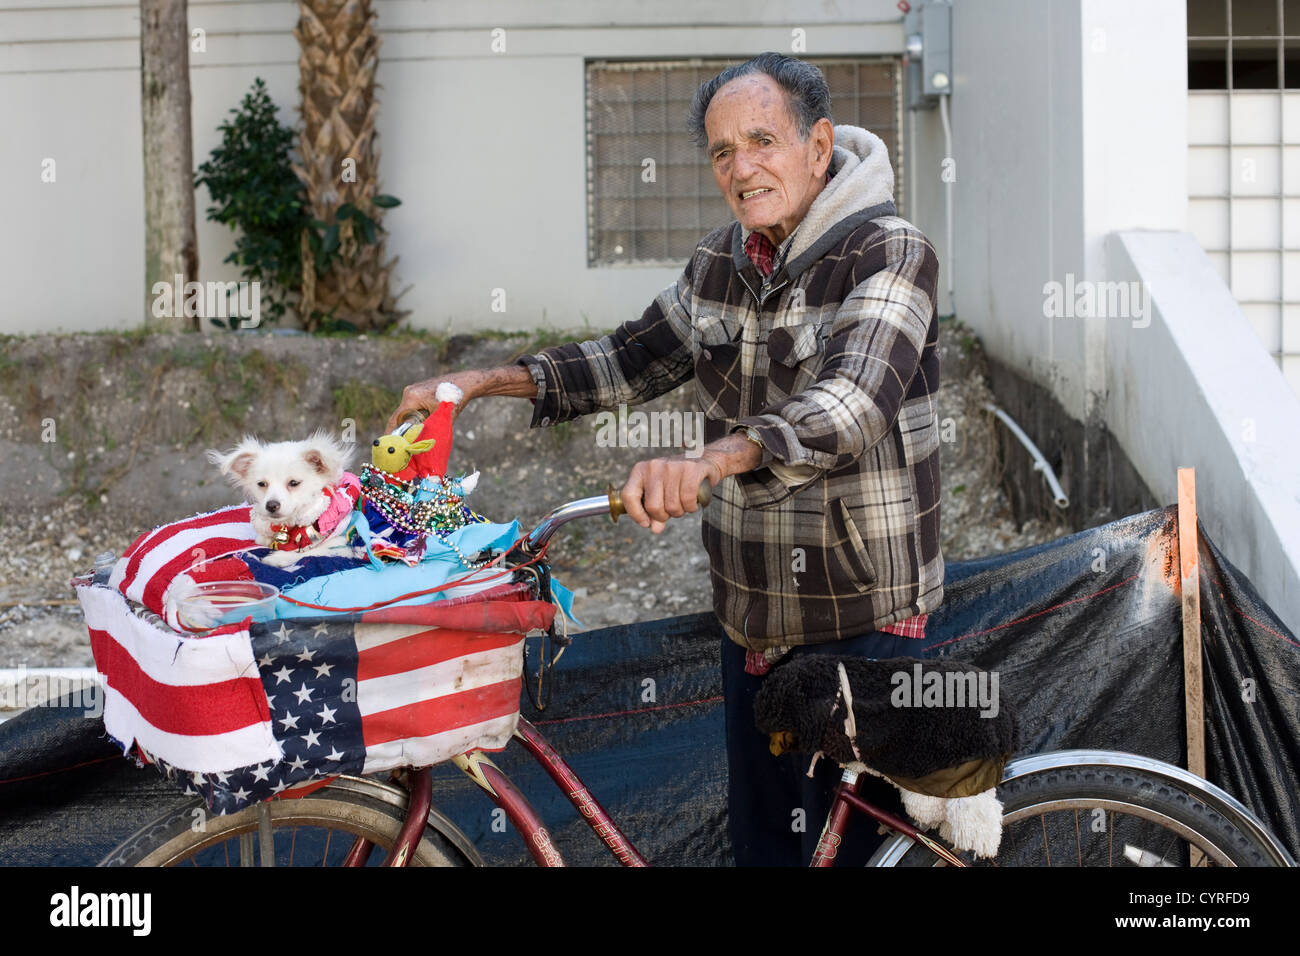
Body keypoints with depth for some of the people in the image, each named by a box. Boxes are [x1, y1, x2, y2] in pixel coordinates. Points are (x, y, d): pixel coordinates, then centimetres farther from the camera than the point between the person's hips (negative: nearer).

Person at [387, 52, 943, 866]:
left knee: (852, 842, 0)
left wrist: (713, 457, -50)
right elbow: (636, 358, 19)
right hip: (757, 617, 7)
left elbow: (851, 404, -33)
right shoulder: (723, 260, 6)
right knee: (761, 841, 14)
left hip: (865, 622, -6)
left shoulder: (890, 252, -16)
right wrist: (485, 381, 10)